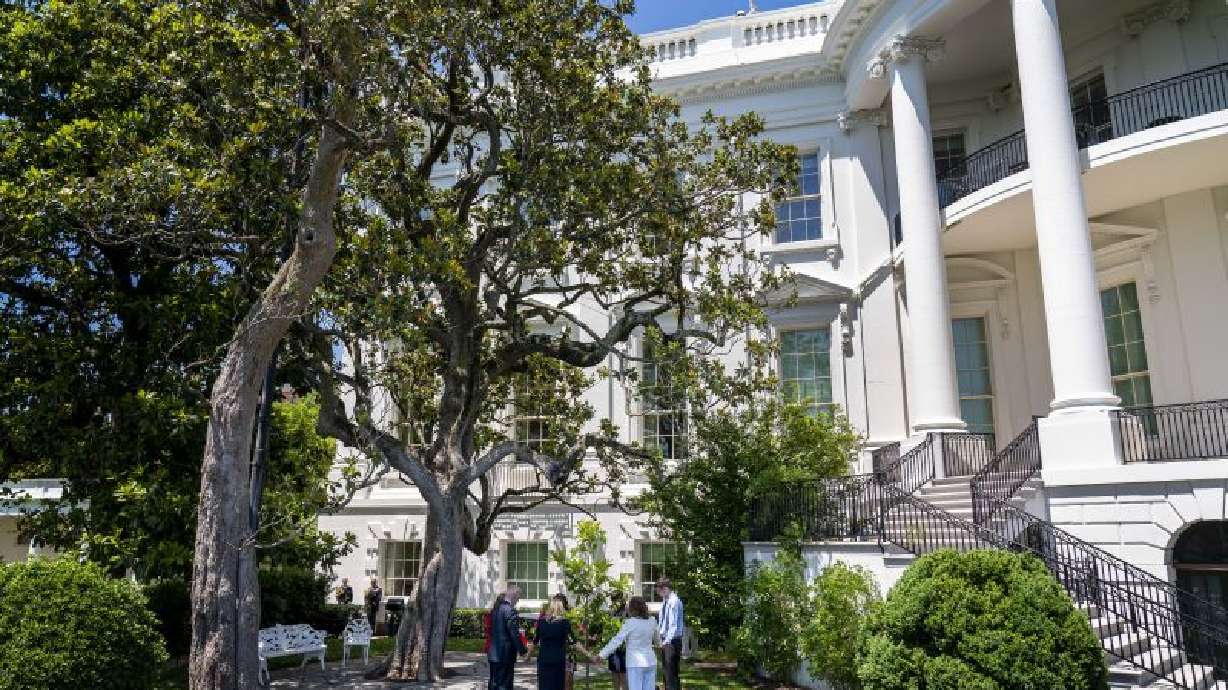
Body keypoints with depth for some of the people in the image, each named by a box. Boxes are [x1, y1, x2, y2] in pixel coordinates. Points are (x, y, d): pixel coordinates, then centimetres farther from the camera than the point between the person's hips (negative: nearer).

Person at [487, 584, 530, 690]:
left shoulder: (495, 608, 9)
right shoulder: (510, 611, -18)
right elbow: (514, 634, -19)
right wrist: (523, 650, -9)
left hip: (493, 654, 8)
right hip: (506, 655, -8)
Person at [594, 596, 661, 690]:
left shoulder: (630, 623, -11)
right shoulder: (651, 622, 5)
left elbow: (617, 640, -15)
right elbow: (657, 639, 22)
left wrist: (601, 654, -13)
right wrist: (659, 644, 45)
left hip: (635, 664, -5)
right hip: (650, 662, 5)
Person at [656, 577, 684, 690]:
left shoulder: (674, 602, -19)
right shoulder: (664, 601, 9)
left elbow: (674, 624, -24)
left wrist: (667, 640, -29)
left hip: (673, 641, -9)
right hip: (665, 640, 9)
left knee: (672, 672, -6)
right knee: (666, 671, 18)